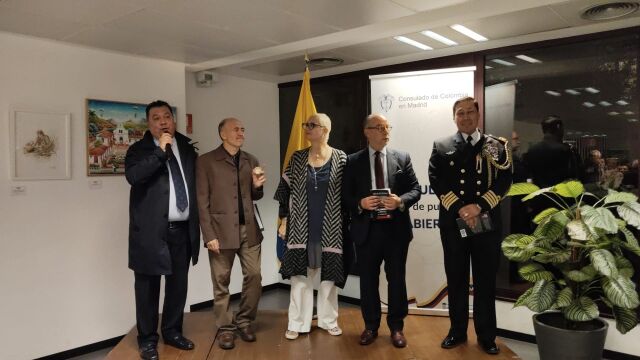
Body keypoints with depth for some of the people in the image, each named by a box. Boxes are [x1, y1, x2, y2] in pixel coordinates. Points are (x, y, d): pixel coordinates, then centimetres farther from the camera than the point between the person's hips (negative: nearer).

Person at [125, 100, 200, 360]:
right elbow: (132, 176, -22)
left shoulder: (187, 149, 11)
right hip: (151, 231, -4)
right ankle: (147, 339, 20)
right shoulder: (139, 150, -2)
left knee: (178, 284, 14)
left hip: (183, 230, 4)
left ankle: (173, 332, 30)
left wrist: (196, 224, 12)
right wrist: (161, 151, -23)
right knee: (148, 286, 5)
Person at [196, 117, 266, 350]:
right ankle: (225, 328, 21)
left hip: (249, 229, 4)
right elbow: (202, 202, -5)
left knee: (254, 276, 5)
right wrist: (209, 235, -11)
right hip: (222, 230, -4)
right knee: (221, 282, 6)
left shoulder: (251, 161, 11)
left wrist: (257, 186, -5)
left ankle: (244, 322, 24)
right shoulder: (206, 161, -3)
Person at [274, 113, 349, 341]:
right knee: (300, 275, 4)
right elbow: (286, 190, 7)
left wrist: (346, 224, -2)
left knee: (329, 275, 9)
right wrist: (283, 220, 3)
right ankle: (297, 323, 16)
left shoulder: (340, 158, -3)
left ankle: (328, 320, 26)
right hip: (301, 227, 1)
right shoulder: (297, 158, 3)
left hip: (330, 227, -1)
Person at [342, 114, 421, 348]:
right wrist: (360, 203, -18)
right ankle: (371, 326, 28)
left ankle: (396, 327, 27)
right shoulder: (353, 161, 3)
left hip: (396, 228, 1)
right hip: (366, 229, 0)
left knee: (397, 279, 10)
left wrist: (401, 201, -17)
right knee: (368, 280, 10)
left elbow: (415, 190, 2)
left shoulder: (402, 158, 5)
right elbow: (345, 195, 1)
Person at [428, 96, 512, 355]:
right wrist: (459, 209, -14)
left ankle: (486, 335, 21)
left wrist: (479, 206, -15)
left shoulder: (496, 146, 6)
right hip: (453, 222, 0)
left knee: (485, 281, 8)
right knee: (456, 280, 10)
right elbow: (437, 181, -3)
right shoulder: (441, 147, 6)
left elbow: (504, 181, -2)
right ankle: (457, 331, 24)